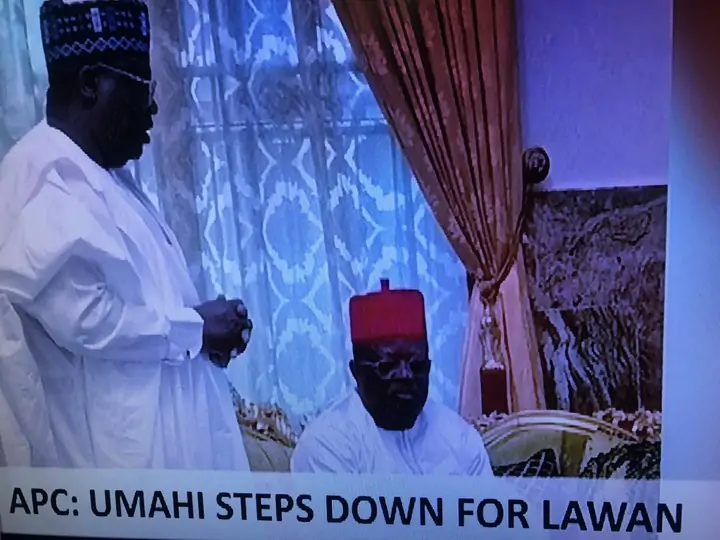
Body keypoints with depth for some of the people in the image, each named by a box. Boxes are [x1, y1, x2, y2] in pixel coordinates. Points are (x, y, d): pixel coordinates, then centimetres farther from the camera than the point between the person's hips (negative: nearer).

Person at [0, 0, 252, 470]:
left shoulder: (106, 176, 13)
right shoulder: (46, 178, -18)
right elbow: (81, 316, -27)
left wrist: (203, 325, 1)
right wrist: (194, 328, -15)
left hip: (158, 426, 10)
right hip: (110, 445, -10)